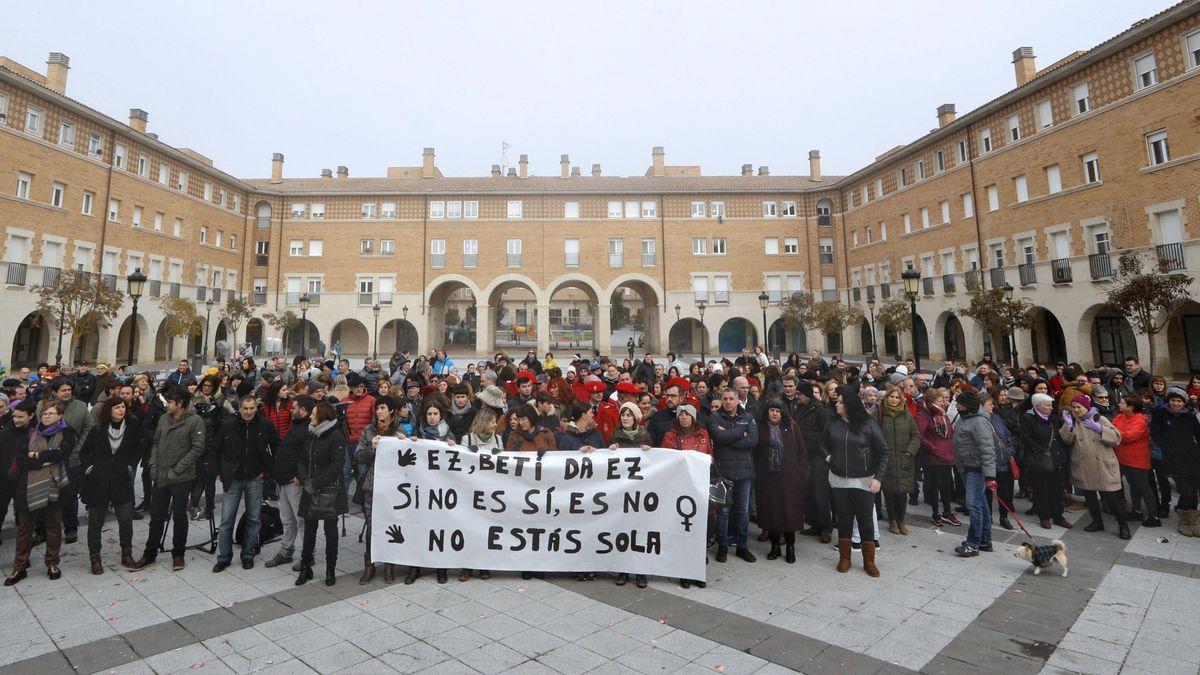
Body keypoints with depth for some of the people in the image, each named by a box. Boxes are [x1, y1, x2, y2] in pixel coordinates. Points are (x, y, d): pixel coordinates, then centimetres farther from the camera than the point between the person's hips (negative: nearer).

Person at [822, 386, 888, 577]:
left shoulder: (868, 424, -9)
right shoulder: (833, 424, 0)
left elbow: (883, 452, -6)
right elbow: (823, 443, 19)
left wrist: (877, 477, -12)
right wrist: (828, 457, 2)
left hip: (863, 481, -3)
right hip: (839, 480, 3)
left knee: (865, 520, 5)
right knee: (844, 518, 11)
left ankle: (869, 561, 20)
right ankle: (844, 558, 23)